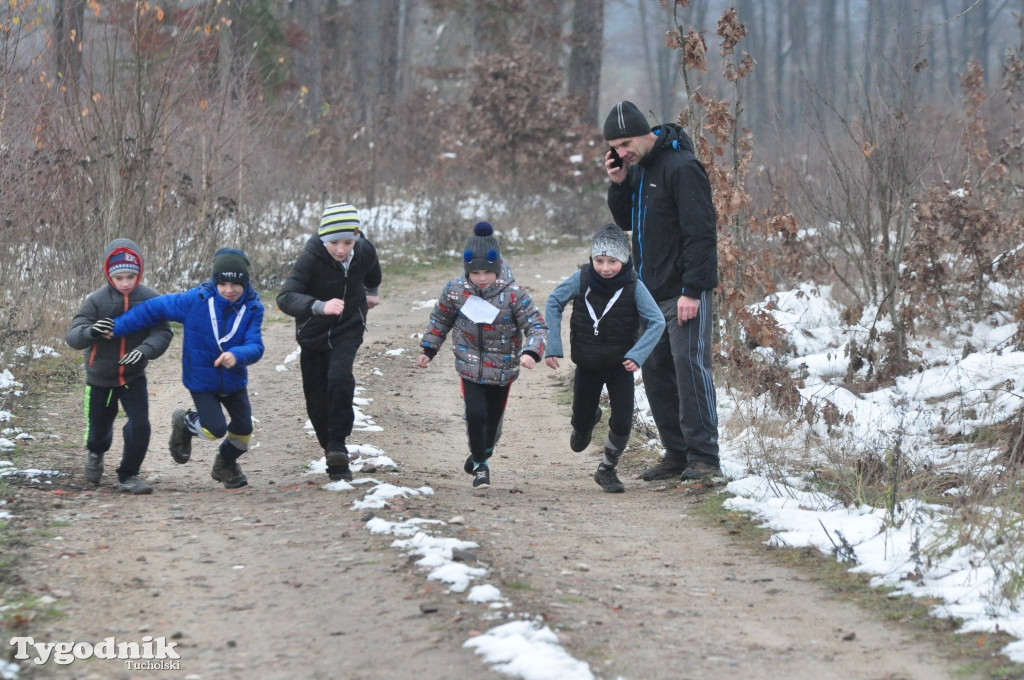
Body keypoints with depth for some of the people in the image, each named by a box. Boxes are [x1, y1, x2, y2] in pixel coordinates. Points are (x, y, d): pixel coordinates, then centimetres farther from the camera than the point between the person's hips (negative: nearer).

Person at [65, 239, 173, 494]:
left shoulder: (149, 299, -15)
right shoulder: (97, 300, -17)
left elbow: (162, 332, -16)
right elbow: (73, 336, -21)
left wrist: (146, 350, -37)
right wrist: (90, 332, -44)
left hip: (133, 376, 0)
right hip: (100, 378, 0)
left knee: (140, 426, -14)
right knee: (99, 427, 15)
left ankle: (128, 475, 8)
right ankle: (96, 453, 52)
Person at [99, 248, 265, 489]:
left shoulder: (253, 308, -14)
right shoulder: (196, 300, -21)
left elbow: (255, 346, -23)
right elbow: (154, 308, -12)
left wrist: (237, 355, -47)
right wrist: (116, 328, -10)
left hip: (234, 380, 3)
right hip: (201, 381, -3)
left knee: (244, 428, 0)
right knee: (215, 429, -16)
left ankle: (225, 465, 35)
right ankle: (184, 422, 21)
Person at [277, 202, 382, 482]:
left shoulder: (365, 252, -16)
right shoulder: (311, 258, -28)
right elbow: (285, 297, -40)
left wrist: (372, 292, 29)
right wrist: (320, 306, -56)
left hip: (348, 330, 1)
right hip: (313, 333, -1)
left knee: (340, 378, -25)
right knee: (316, 398, 5)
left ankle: (338, 447, -15)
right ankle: (330, 449, 29)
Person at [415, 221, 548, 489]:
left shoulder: (513, 293, -18)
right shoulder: (455, 291, -11)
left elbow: (537, 325, -17)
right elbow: (440, 320, 8)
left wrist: (531, 351, -35)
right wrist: (429, 349, 12)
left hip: (503, 369, 0)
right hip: (470, 366, 0)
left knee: (493, 418, 13)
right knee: (476, 414, -15)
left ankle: (482, 454, 42)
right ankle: (480, 465, 5)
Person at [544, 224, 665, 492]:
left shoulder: (633, 287, -17)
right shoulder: (581, 279, -14)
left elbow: (657, 322, -13)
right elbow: (553, 303, -1)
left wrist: (637, 355, -24)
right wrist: (553, 345, -7)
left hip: (620, 367, -1)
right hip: (587, 366, 1)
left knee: (622, 424, -9)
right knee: (580, 424, 11)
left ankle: (607, 470, 14)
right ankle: (589, 420, 49)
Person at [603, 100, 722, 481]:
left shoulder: (681, 168, -14)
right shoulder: (637, 169, 13)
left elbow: (700, 232, -17)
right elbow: (626, 222, 19)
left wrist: (692, 290, -21)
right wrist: (618, 184, 1)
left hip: (684, 292, -9)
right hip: (652, 292, 9)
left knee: (690, 368, -11)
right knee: (656, 372, 9)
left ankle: (704, 457, -10)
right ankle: (677, 453, 15)